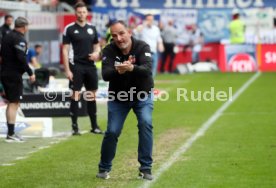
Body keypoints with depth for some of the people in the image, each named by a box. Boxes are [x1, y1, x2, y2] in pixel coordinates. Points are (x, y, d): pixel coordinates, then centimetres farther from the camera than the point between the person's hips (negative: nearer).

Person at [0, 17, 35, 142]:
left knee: (11, 103, 16)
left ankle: (10, 132, 19)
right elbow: (21, 58, -22)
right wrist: (30, 73, -18)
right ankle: (11, 134, -8)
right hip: (14, 75, -9)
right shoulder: (19, 39, -14)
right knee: (14, 103, -6)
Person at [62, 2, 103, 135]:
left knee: (92, 95, 8)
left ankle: (94, 126, 16)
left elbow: (97, 46, 19)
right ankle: (75, 127, -1)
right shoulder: (69, 29, -3)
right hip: (76, 66, -4)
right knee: (76, 95, -6)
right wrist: (67, 70, -10)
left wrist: (97, 52, -5)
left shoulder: (92, 28, 10)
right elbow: (65, 50, -5)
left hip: (90, 66, 5)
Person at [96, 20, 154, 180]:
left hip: (142, 96, -1)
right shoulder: (109, 51, -18)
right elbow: (105, 75, -30)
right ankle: (104, 168, 20)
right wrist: (117, 71, -53)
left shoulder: (142, 47, -22)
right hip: (118, 97, 1)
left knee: (146, 124, -20)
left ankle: (146, 168, -10)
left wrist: (131, 68, -58)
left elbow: (147, 70, -37)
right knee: (112, 132, -2)